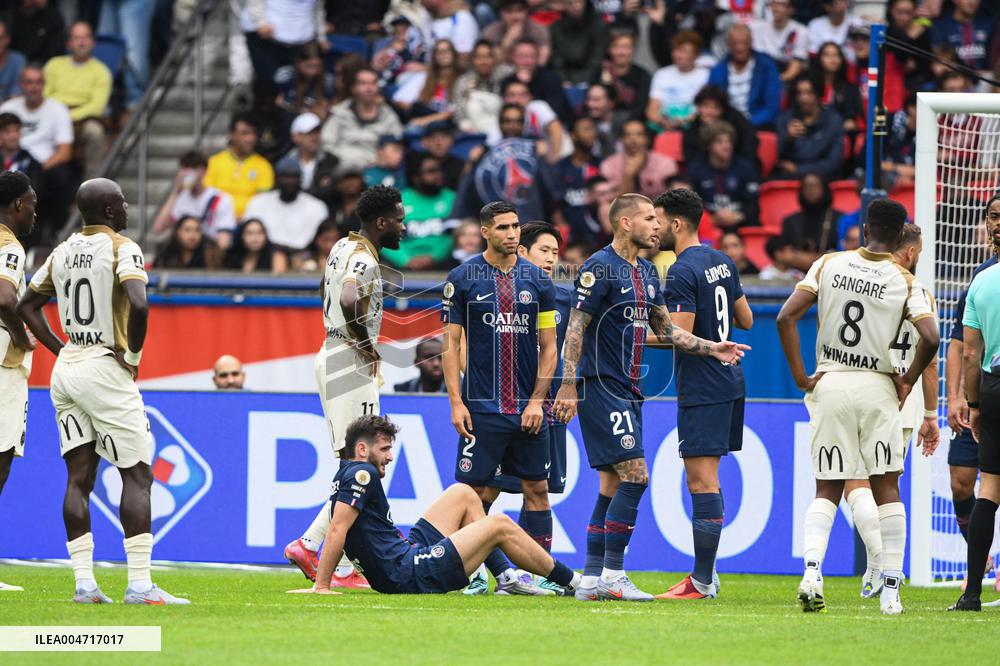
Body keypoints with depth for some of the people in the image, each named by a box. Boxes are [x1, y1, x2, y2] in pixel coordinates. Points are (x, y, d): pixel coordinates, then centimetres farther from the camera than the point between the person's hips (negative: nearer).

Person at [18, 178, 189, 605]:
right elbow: (138, 305, -24)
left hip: (66, 371, 7)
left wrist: (60, 349, 14)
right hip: (105, 370, -7)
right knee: (137, 476, -4)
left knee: (79, 478, 6)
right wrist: (133, 355, -11)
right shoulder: (121, 249, -9)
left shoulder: (62, 252, 12)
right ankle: (139, 584, -11)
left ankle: (83, 582, 0)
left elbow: (27, 305, 17)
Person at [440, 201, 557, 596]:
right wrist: (456, 402, -7)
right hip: (482, 409, -2)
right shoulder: (463, 279, 1)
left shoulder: (537, 280, 7)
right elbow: (452, 343, 1)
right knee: (473, 491, -6)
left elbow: (549, 347, 9)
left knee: (537, 489, 2)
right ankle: (504, 575, -3)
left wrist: (537, 401, -1)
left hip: (528, 409, 2)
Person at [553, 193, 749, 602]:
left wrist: (712, 349, 11)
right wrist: (568, 386, -19)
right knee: (634, 475, -15)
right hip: (601, 386, -9)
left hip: (627, 390, 9)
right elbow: (576, 328, -13)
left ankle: (592, 579, 10)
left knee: (613, 484, 8)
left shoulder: (647, 273, 15)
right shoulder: (600, 268, -11)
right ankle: (612, 576, -12)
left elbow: (665, 330, 22)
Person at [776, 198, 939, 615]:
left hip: (829, 386, 1)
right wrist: (907, 382, 0)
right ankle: (891, 590, 4)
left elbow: (786, 317, -6)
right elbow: (930, 338, -16)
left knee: (827, 490, 8)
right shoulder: (906, 282, -4)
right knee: (886, 488, 8)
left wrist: (800, 376, -1)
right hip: (877, 388, -1)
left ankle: (811, 569, -16)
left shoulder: (828, 265, 1)